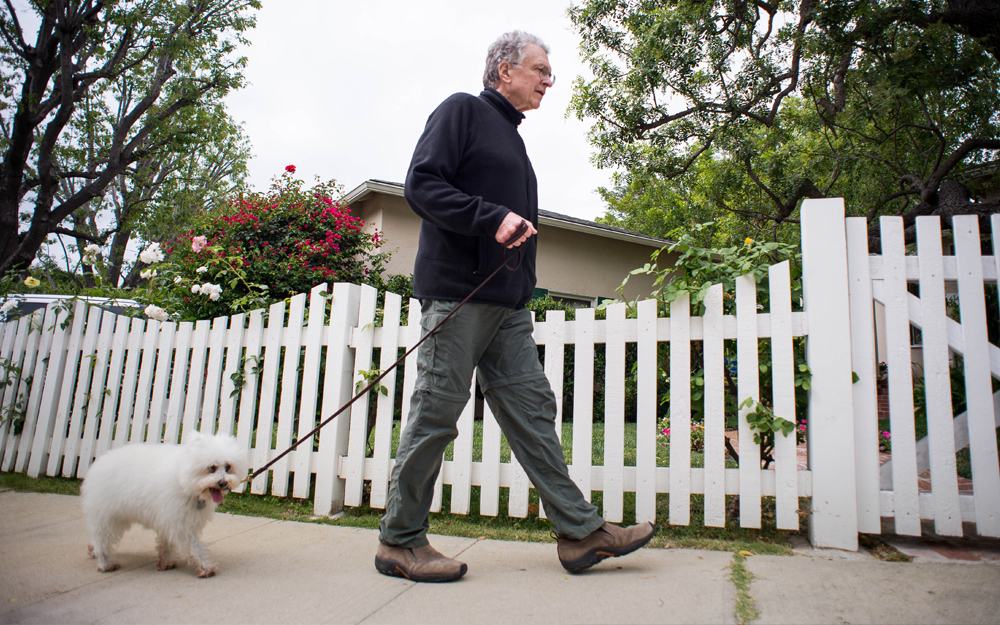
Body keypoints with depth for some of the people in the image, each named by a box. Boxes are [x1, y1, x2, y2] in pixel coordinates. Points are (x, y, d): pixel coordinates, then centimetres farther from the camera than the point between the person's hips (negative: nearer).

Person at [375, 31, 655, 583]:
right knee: (435, 415, -4)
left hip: (507, 304, 8)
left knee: (532, 409, 5)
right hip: (456, 293, -8)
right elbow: (421, 185, -10)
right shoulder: (462, 111, 2)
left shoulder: (511, 135, 26)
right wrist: (493, 217, -18)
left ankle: (580, 531, 9)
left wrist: (523, 283, 19)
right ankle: (399, 541, 10)